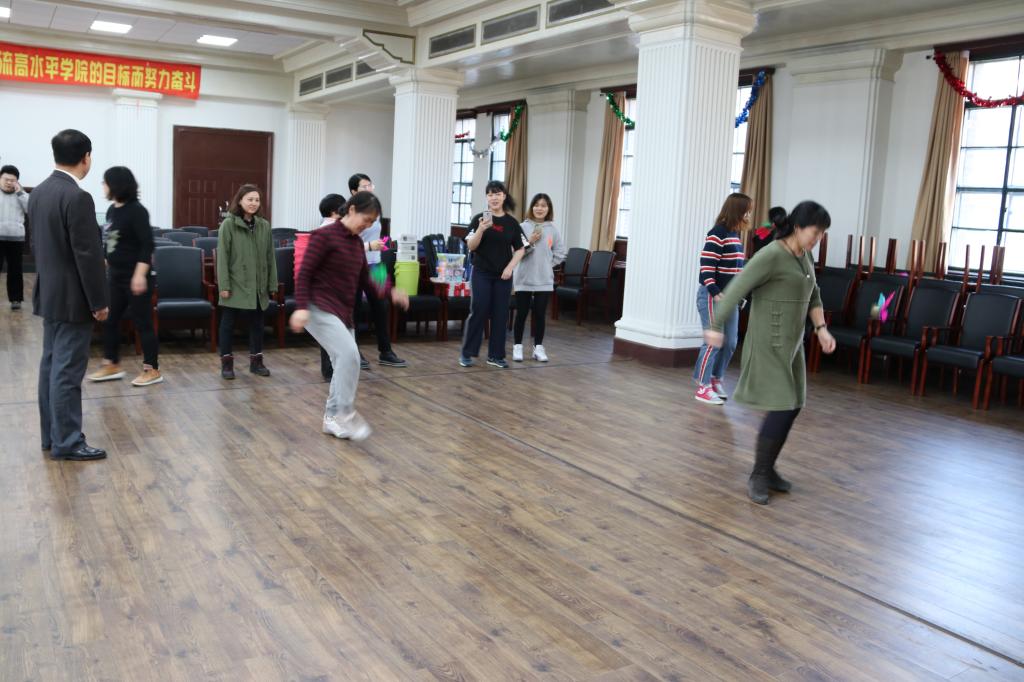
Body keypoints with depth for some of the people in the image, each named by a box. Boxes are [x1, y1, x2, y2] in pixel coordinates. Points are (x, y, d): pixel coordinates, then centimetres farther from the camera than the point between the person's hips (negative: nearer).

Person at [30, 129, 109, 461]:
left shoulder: (39, 193, 9)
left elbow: (38, 244, 16)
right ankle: (67, 442, 3)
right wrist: (99, 302, -14)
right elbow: (88, 255, -20)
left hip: (49, 294, 9)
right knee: (67, 372, -4)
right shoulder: (77, 198, -20)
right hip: (72, 298, -9)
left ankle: (51, 435, 22)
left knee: (51, 366, 14)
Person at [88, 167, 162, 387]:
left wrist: (140, 274, -23)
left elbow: (147, 245, -18)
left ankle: (152, 370, 8)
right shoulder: (111, 210, 9)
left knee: (142, 322, -1)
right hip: (115, 275, 8)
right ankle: (112, 365, 24)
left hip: (134, 276, -8)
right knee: (109, 319, 12)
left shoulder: (136, 211, -15)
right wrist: (105, 266, 19)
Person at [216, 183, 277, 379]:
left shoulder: (264, 225, 4)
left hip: (258, 284, 4)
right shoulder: (229, 224, -7)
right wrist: (224, 285, -14)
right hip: (235, 283, -4)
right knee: (228, 323, 6)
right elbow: (222, 256, -9)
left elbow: (270, 256, 7)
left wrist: (272, 284, 5)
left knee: (257, 323, 11)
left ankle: (256, 361, 23)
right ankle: (227, 363, 15)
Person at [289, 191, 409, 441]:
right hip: (320, 308, -8)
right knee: (349, 354, -23)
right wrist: (301, 307, -24)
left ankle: (332, 418, 20)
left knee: (345, 363, 7)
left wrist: (390, 293, 0)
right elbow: (304, 274, -13)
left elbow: (364, 282, 15)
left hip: (343, 312, 8)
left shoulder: (357, 243, 12)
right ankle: (346, 413, -11)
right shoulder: (324, 236, -10)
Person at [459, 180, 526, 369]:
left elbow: (520, 249, 7)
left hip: (503, 276, 3)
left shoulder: (512, 222, 4)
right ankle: (466, 353, 5)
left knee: (500, 314, 4)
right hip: (481, 273, -3)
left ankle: (495, 355, 14)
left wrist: (510, 267, -7)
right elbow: (471, 246, -9)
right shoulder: (479, 218, -3)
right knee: (478, 311, -6)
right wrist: (481, 229, -24)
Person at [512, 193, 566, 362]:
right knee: (521, 313, 5)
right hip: (524, 279, -1)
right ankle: (517, 346, 16)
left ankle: (538, 347, 18)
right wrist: (530, 242, -18)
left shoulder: (553, 230, 2)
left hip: (544, 280, 2)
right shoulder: (523, 227, -4)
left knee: (540, 314, 7)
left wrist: (546, 264, 1)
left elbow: (560, 253, 7)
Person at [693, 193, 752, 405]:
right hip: (713, 296, -9)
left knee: (730, 343, 12)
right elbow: (706, 267, -18)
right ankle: (703, 387, 6)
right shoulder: (717, 234, -14)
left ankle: (715, 379, 29)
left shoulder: (736, 235, 12)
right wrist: (716, 293, -24)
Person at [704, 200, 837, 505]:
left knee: (792, 406, 10)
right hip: (769, 342, -9)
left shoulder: (805, 255, 10)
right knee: (782, 407, -11)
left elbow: (813, 295, 19)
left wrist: (822, 329, 7)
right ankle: (758, 476, 3)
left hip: (790, 342, 9)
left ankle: (767, 469, 23)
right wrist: (716, 327, -19)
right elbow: (736, 289, -20)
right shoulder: (772, 255, -18)